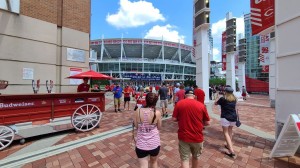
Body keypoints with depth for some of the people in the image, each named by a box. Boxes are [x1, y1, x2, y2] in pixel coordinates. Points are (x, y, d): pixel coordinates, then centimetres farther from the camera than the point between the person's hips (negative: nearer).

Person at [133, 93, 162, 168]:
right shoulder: (157, 113, -17)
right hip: (154, 143, 1)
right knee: (154, 162, 29)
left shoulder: (138, 111, -13)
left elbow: (136, 126, 0)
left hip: (141, 144, 0)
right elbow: (159, 127, -2)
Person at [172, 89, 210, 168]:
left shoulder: (179, 103, -8)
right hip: (197, 137, 2)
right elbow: (207, 123, -2)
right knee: (196, 157, 26)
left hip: (183, 136, -1)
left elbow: (174, 119, -6)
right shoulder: (201, 105, -7)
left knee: (184, 159, 13)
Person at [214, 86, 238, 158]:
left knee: (226, 133, 2)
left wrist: (217, 97, 16)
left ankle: (231, 151, -4)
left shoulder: (223, 99, -12)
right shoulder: (234, 99, 4)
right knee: (230, 131, 22)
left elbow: (215, 103, 2)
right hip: (233, 117, 6)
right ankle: (229, 145, 37)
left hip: (225, 117, -6)